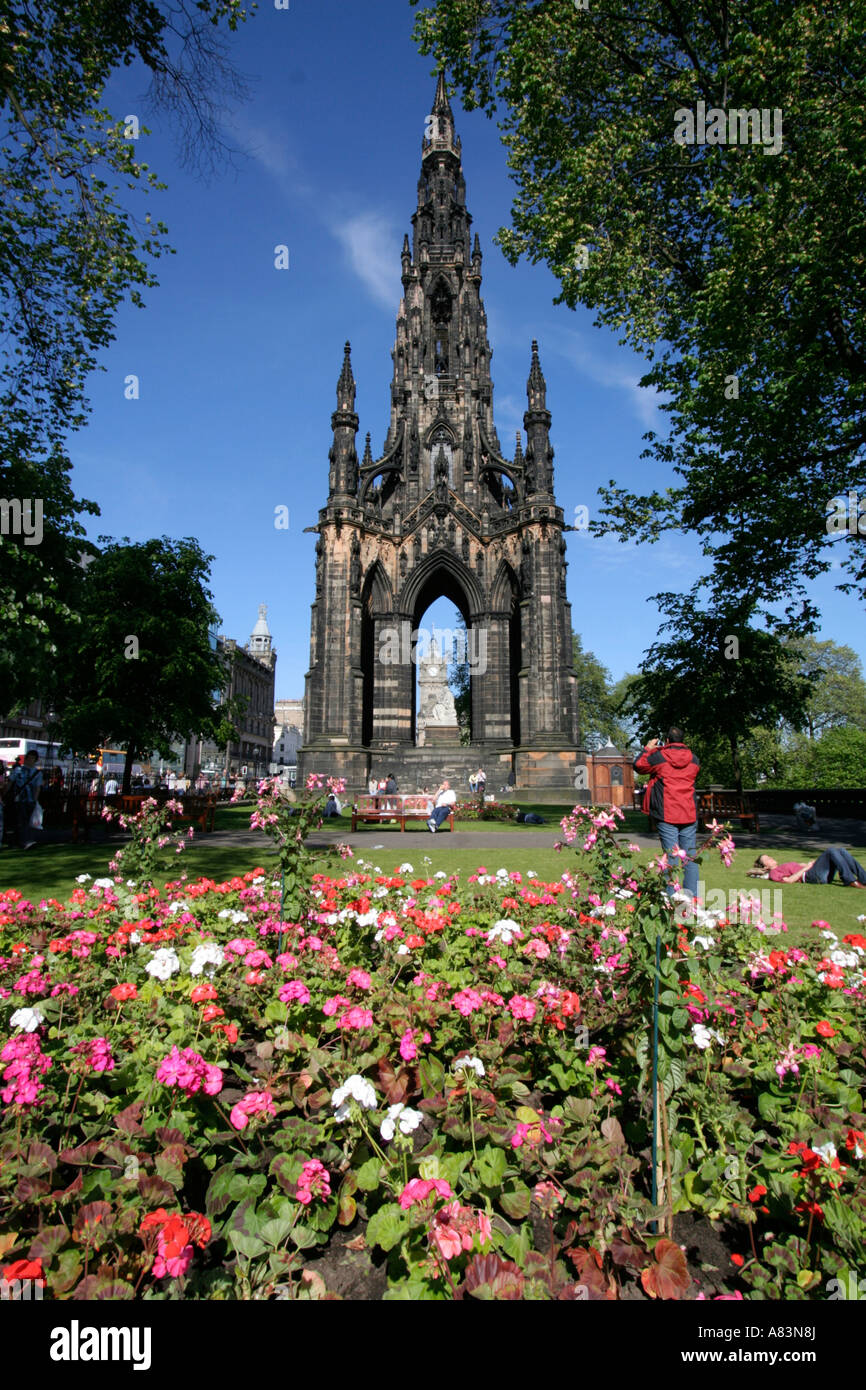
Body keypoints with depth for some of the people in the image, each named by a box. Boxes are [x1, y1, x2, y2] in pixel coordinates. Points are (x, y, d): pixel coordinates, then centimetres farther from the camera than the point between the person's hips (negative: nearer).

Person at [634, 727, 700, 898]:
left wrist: (647, 749, 24)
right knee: (690, 858, 7)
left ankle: (672, 897, -3)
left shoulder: (658, 757, -5)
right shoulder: (693, 760, 8)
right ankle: (692, 896, 7)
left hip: (666, 815, -3)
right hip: (689, 815, 3)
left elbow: (638, 765, 10)